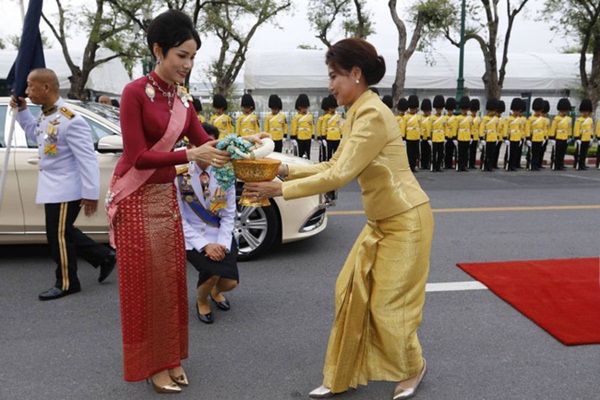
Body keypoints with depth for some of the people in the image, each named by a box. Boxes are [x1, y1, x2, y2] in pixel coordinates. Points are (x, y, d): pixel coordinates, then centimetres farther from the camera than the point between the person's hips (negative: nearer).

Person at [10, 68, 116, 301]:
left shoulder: (70, 121, -24)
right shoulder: (44, 114, 5)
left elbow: (87, 158, -23)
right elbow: (35, 135, 26)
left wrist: (91, 194, -21)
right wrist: (21, 111, 12)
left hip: (65, 189, -9)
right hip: (53, 186, 9)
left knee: (58, 236, 3)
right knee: (62, 233, 17)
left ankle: (66, 284, 20)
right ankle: (104, 256, 28)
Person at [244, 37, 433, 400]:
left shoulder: (373, 115, -24)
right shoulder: (357, 113, 7)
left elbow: (339, 177, -28)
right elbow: (335, 165, 9)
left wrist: (280, 189, -24)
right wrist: (287, 169, 0)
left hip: (406, 221, -9)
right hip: (381, 221, 9)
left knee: (388, 304, 3)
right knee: (352, 292, 10)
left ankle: (414, 367, 31)